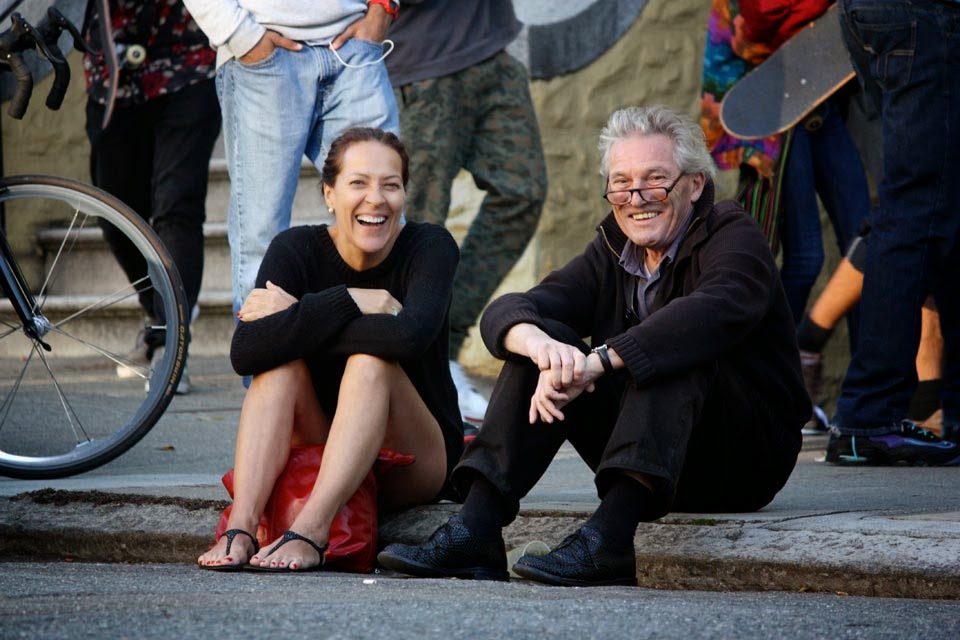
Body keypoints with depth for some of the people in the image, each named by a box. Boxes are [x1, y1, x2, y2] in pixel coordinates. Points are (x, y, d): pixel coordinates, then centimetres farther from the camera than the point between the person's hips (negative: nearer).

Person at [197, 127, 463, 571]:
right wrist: (352, 302, -28)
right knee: (282, 358, -22)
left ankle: (309, 534, -43)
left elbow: (410, 336, -32)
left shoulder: (430, 247, -11)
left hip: (411, 470, -2)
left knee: (371, 362, -28)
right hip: (320, 451, 2)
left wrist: (295, 316, -22)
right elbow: (245, 353, -23)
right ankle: (240, 528, -38)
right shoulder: (297, 249, -6)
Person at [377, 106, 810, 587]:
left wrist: (596, 363, -41)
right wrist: (538, 343, -33)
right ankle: (474, 531, -23)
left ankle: (609, 536, -43)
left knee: (675, 343, -30)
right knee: (542, 338, -10)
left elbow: (716, 311, -34)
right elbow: (506, 312, -7)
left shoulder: (732, 236, -9)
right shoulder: (612, 252, 8)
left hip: (749, 457, -5)